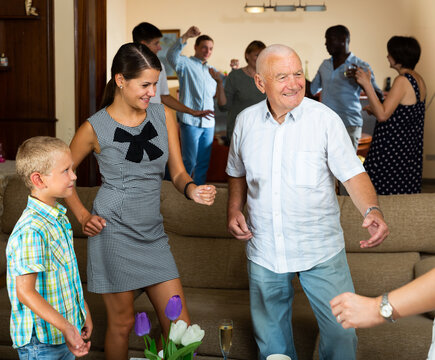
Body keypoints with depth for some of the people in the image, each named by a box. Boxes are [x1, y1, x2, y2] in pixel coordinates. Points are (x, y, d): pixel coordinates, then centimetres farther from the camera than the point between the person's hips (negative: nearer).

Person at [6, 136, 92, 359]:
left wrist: (83, 310, 17)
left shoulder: (58, 218, 4)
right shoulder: (32, 231, -25)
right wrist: (65, 327, -29)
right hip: (40, 341, -8)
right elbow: (25, 292, -26)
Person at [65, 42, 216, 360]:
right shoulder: (95, 127, -6)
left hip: (153, 234, 4)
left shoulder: (164, 116, 4)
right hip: (114, 233, -4)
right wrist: (82, 215, -2)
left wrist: (191, 189, -15)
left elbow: (177, 172, 7)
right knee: (122, 322, 7)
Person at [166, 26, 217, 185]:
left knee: (204, 162, 10)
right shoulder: (186, 64, -3)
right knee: (190, 161, -3)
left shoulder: (209, 70, 19)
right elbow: (172, 56, -25)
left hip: (208, 123, 7)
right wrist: (186, 36, -36)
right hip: (191, 121, -7)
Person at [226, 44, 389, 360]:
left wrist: (372, 211, -29)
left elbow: (353, 174, -12)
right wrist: (234, 210, 1)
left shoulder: (325, 119, -10)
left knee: (341, 331, 2)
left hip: (320, 250, -3)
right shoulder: (246, 121, 1)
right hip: (264, 250, 3)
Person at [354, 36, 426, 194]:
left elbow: (382, 115, -24)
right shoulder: (418, 79, 9)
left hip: (394, 149, -10)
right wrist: (375, 110, 16)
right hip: (411, 150, 10)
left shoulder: (402, 80, -18)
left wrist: (367, 85, -23)